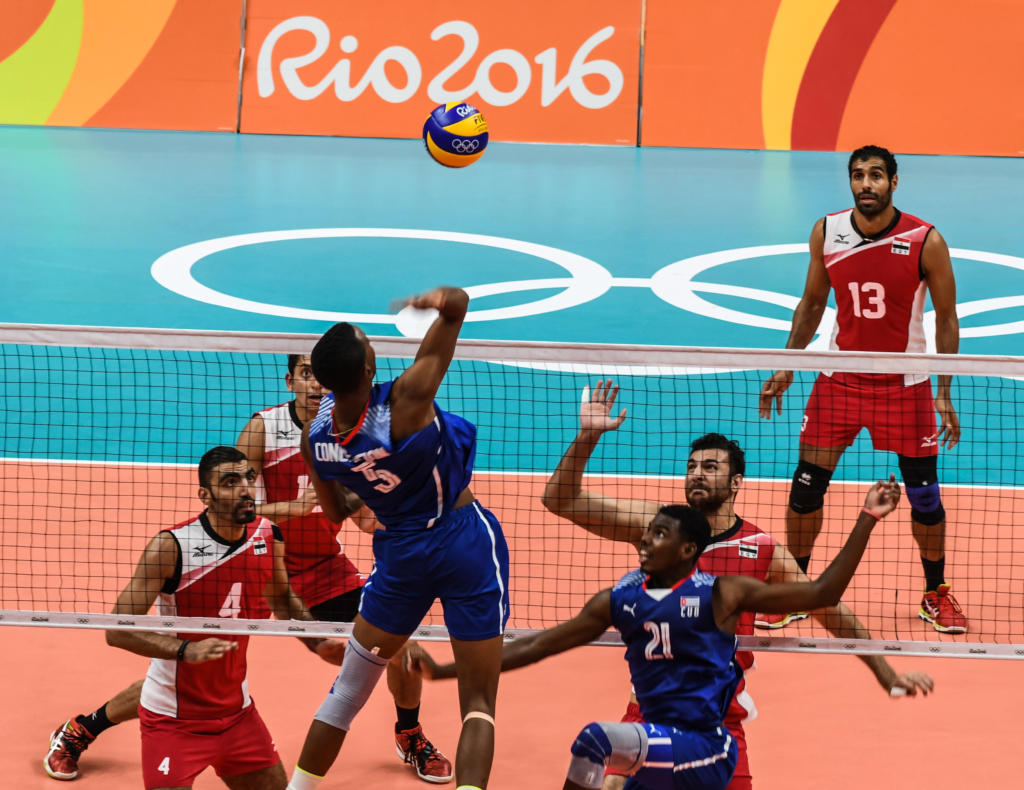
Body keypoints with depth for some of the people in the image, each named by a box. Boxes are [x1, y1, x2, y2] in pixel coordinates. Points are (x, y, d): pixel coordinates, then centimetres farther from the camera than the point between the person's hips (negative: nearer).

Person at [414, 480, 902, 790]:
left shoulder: (720, 595, -4)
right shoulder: (620, 600, 9)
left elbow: (822, 593, -5)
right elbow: (539, 646, 10)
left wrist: (867, 520, -11)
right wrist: (446, 671, 5)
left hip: (705, 750, -7)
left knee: (597, 739, -27)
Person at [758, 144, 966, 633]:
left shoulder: (926, 241, -13)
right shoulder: (826, 233, -4)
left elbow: (946, 318, -6)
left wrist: (944, 394, -10)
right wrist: (787, 365, 3)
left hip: (905, 385, -2)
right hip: (839, 380, 2)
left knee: (924, 495, 3)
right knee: (807, 484, -1)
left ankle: (936, 596, 23)